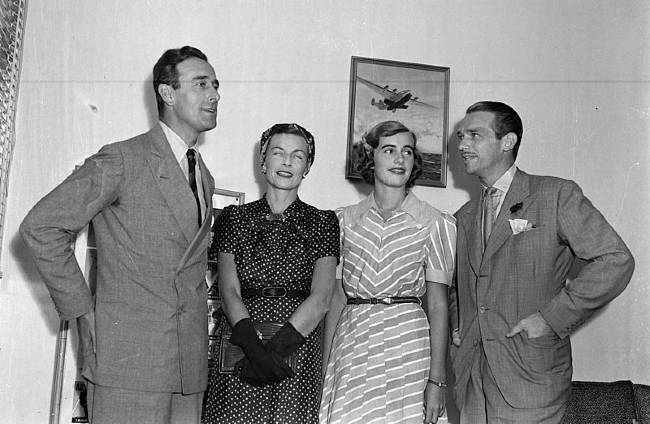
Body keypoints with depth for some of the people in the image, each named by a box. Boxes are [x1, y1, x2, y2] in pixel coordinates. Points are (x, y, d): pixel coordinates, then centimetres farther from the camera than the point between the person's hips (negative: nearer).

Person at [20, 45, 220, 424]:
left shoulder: (206, 179, 17)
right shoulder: (121, 160, -6)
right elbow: (40, 227, -8)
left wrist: (195, 316, 14)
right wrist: (82, 310, -7)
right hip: (128, 361, -6)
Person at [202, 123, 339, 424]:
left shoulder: (322, 222, 7)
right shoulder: (235, 218, 9)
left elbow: (321, 297, -4)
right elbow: (229, 291, -1)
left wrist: (277, 346, -16)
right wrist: (253, 345, -17)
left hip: (299, 346, 0)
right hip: (241, 349, 1)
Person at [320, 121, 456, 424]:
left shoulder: (434, 223, 1)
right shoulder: (346, 219, 8)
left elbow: (437, 306, -3)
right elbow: (336, 298, 9)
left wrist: (436, 380, -9)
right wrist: (325, 365, 4)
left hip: (406, 344, -2)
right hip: (351, 340, 2)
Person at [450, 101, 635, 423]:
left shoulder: (556, 195, -5)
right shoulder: (464, 217, 14)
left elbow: (616, 260, -12)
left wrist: (551, 317, -16)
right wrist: (455, 324, 9)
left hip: (531, 375, -5)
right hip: (471, 373, 6)